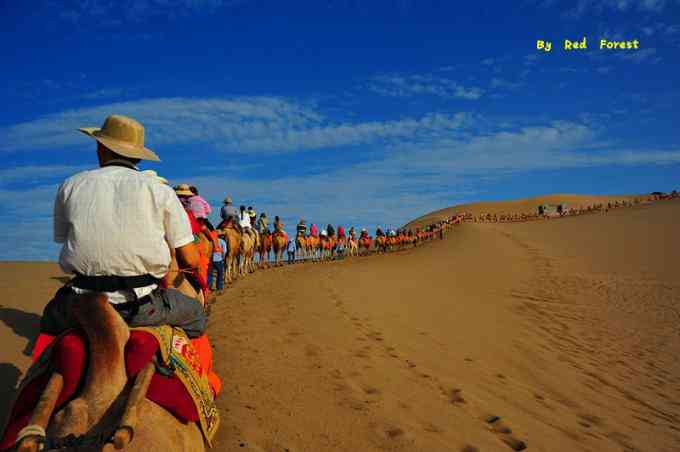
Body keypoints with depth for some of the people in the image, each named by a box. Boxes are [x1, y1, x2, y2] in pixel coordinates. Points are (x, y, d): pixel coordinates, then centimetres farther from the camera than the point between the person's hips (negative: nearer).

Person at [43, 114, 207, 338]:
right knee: (197, 315, 25)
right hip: (142, 306, -2)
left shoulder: (71, 185, 7)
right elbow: (190, 261, -1)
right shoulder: (160, 191, 0)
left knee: (50, 317, 36)